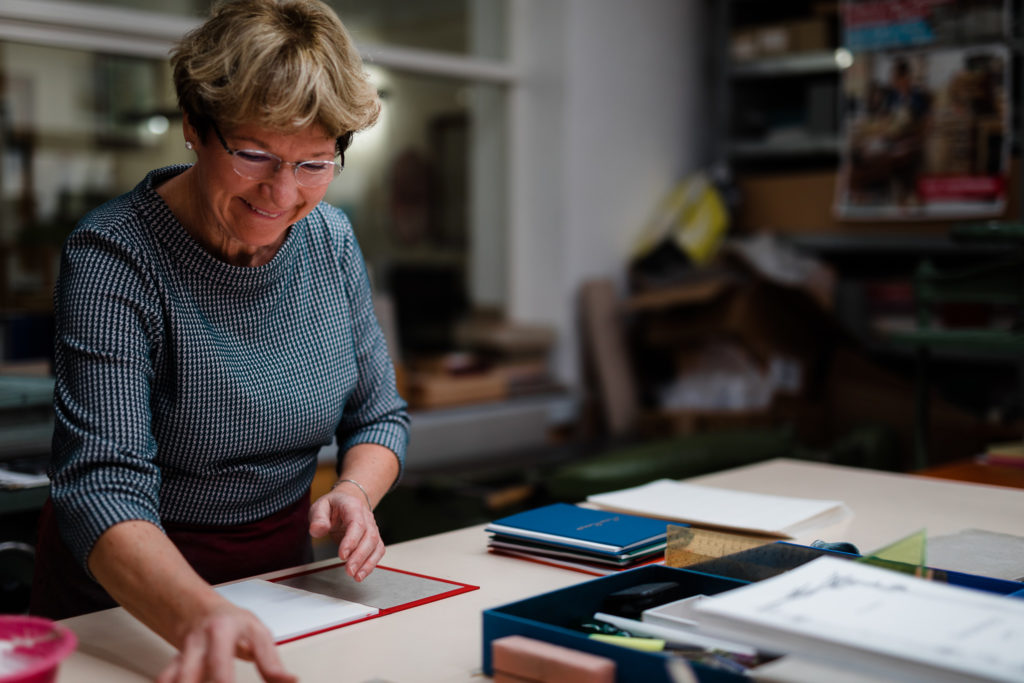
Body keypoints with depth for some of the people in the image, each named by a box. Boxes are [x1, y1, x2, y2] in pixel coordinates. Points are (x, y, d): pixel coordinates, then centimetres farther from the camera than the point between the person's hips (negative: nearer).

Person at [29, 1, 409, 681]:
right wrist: (201, 617, -44)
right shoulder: (114, 256, -17)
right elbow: (102, 487, -26)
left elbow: (379, 416, 8)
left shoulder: (330, 238, -1)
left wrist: (354, 492, -13)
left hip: (283, 574, 4)